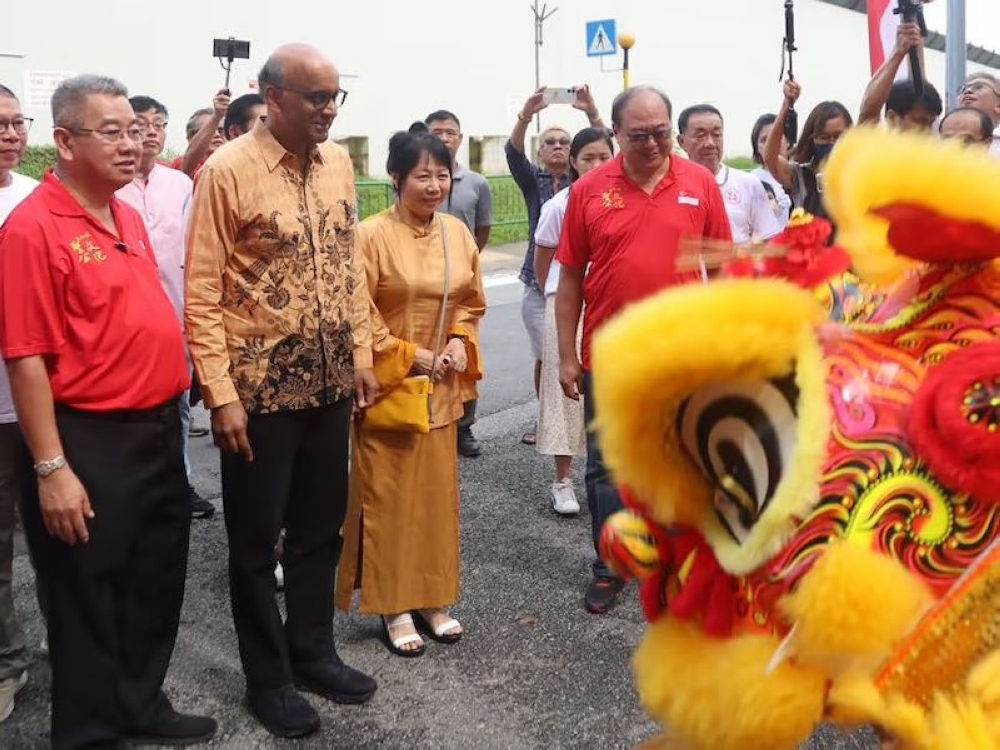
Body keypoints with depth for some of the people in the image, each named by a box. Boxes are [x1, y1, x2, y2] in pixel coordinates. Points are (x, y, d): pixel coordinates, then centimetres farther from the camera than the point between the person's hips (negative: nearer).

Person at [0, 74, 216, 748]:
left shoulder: (129, 216, 10)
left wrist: (168, 415, 17)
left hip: (159, 431, 8)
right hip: (89, 443, -8)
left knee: (157, 582, 19)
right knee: (89, 599, 8)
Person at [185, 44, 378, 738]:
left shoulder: (339, 163, 5)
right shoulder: (228, 171, -13)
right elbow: (201, 293, -13)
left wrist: (362, 356, 10)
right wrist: (221, 394, -17)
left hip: (329, 384, 6)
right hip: (260, 388, -5)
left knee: (321, 526, 17)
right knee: (257, 538, 9)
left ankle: (313, 651, 36)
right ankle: (268, 679, 26)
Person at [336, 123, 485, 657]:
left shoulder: (458, 233, 4)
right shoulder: (372, 235, -13)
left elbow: (471, 302, 14)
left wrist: (460, 344, -4)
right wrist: (410, 357, -14)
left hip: (441, 389, 5)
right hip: (387, 386, -5)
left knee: (437, 492, 12)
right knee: (388, 497, 3)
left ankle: (432, 598, 26)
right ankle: (393, 607, 16)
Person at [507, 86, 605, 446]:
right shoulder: (532, 180, 8)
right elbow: (513, 152, -10)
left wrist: (592, 113, -27)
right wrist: (525, 116, -29)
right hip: (540, 282, 1)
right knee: (545, 356, 2)